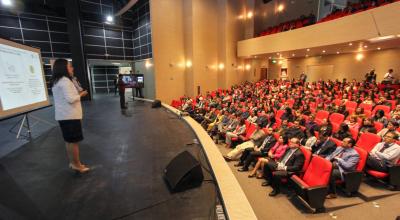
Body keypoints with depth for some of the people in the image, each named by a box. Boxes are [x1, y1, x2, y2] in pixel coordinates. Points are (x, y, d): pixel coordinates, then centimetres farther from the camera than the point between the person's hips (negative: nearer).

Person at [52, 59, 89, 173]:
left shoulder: (57, 82, 15)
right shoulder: (65, 80, -16)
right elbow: (70, 99, -23)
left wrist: (78, 94, 11)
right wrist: (81, 94, -7)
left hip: (63, 115, 10)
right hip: (70, 115, -10)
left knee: (69, 140, 16)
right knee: (74, 141, 0)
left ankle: (73, 162, 27)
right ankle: (77, 165, 10)